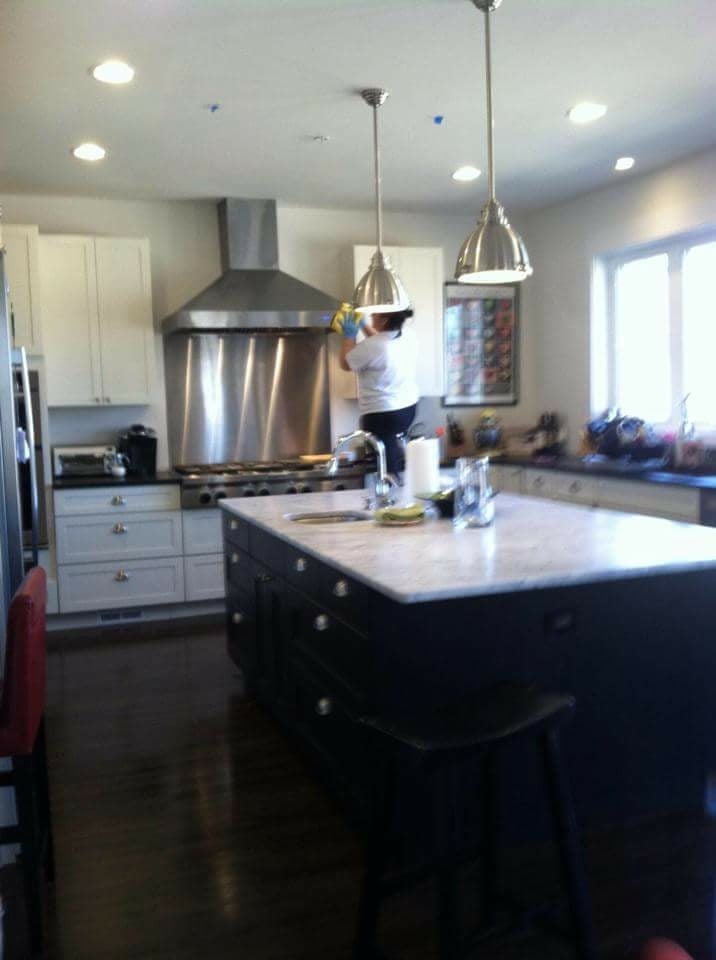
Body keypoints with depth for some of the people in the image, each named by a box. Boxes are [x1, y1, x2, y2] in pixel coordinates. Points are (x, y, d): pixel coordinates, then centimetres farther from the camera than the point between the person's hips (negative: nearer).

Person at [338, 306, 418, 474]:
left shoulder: (371, 347, -23)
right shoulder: (409, 336, 0)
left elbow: (345, 364, -4)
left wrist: (350, 335, 6)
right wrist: (363, 325, 21)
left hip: (382, 415, -8)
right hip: (408, 408, 8)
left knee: (387, 465, 2)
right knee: (392, 451, 29)